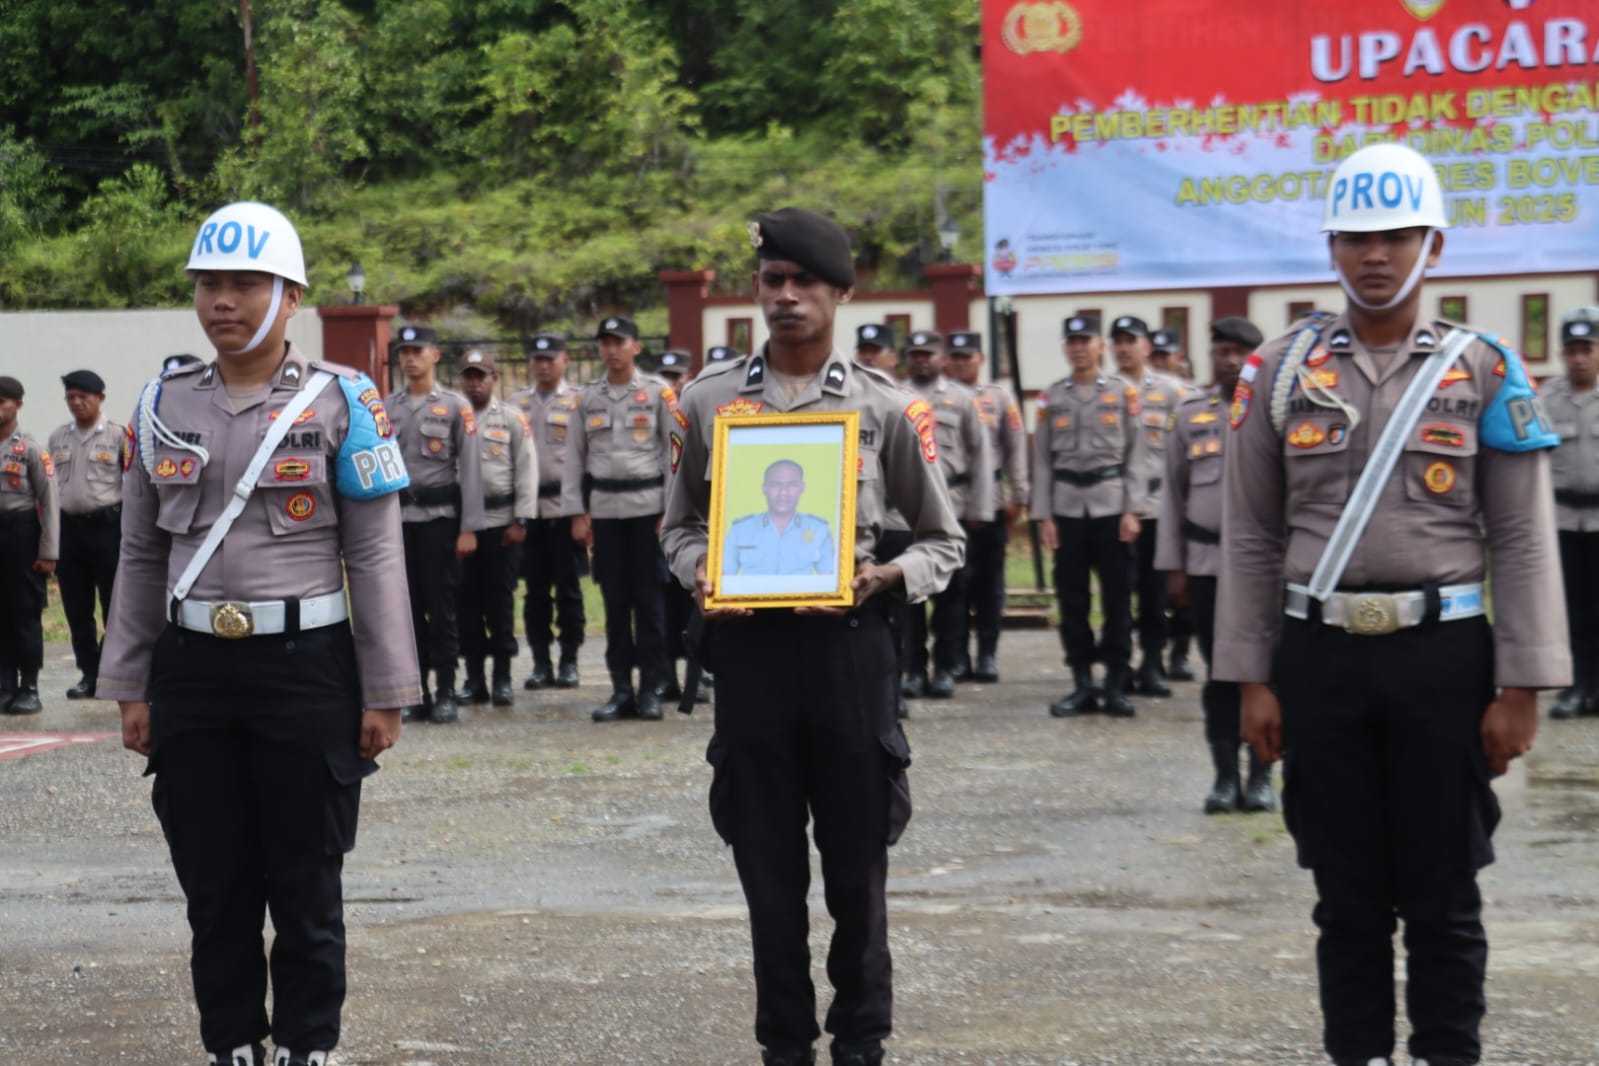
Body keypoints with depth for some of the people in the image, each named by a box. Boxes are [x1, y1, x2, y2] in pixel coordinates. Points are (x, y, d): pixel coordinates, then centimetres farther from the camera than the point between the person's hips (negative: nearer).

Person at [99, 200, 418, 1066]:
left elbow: (375, 555, -3)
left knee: (305, 886, 6)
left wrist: (384, 692, -6)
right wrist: (130, 687, 8)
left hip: (306, 668, -3)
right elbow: (141, 558, 11)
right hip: (191, 670, 3)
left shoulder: (341, 401, -2)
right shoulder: (163, 405, 7)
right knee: (213, 885, 8)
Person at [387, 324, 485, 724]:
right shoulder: (386, 409, 11)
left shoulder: (456, 406, 0)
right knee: (407, 607, 5)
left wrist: (469, 527, -8)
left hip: (440, 516, -3)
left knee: (441, 607, -2)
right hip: (397, 518, 3)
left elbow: (470, 469, -3)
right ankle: (416, 693, 11)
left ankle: (446, 693, 4)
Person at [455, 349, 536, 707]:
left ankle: (502, 679, 7)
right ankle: (474, 679, 12)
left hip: (500, 522, -2)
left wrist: (521, 520, -6)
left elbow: (526, 472, 1)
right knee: (465, 601, 4)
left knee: (500, 600, 1)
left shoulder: (513, 419, 3)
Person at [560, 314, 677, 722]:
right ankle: (621, 689, 9)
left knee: (649, 598, 0)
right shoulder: (587, 397, 10)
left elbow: (674, 453, 0)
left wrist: (671, 511, -6)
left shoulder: (659, 393, 2)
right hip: (604, 508, 3)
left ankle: (651, 689, 6)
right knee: (615, 600, 4)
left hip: (648, 505, -2)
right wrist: (577, 513, 3)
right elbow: (575, 457, 10)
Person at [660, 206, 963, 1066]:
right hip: (747, 647, 1)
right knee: (768, 864, 8)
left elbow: (942, 541, 7)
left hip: (847, 644, -1)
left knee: (857, 863, 6)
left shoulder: (885, 408, 1)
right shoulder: (708, 400, 5)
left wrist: (884, 578, -11)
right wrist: (701, 577, -5)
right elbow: (680, 524, 15)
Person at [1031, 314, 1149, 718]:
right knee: (1071, 600, 4)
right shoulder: (1051, 397, 8)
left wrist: (1133, 510, -6)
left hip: (1112, 506, -2)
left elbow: (1136, 454, 1)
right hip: (1066, 507, 2)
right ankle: (1082, 685, 11)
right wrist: (1043, 515, 1)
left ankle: (1117, 685, 7)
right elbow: (1042, 461, 7)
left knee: (1117, 597, 0)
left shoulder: (1123, 392, 3)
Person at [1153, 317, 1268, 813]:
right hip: (1207, 562, 2)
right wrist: (1173, 566, 5)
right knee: (1220, 673, 5)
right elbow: (1173, 494, 9)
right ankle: (1225, 776, 13)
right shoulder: (1190, 415, 8)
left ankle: (1261, 777, 12)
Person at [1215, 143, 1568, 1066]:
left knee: (1443, 895, 5)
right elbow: (1251, 540, 6)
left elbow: (1525, 542, -1)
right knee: (1347, 893, 9)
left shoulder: (1486, 371, 1)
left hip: (1444, 652, -1)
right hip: (1320, 654, 1)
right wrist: (1254, 679, 2)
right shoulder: (1281, 373, 4)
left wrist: (1520, 688, -6)